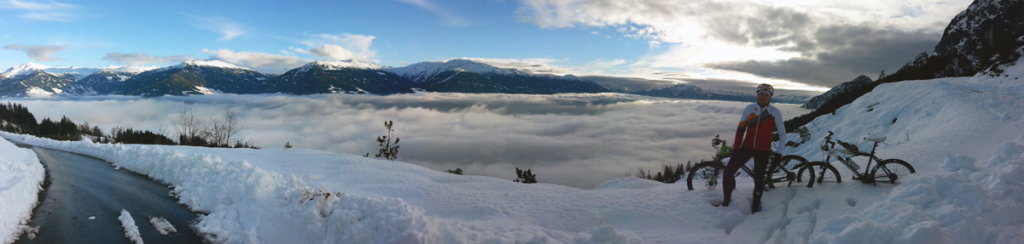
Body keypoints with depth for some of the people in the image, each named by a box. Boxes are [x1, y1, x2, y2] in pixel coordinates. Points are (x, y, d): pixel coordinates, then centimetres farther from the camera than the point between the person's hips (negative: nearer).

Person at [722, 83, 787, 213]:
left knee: (759, 179, 3)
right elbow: (740, 128, 3)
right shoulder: (749, 108, 1)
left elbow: (782, 134, 0)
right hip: (747, 147, 2)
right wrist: (735, 148, 0)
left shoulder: (775, 112, -4)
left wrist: (779, 154, -4)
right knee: (729, 170, -9)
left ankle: (755, 205, 22)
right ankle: (727, 198, 10)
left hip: (763, 151, -2)